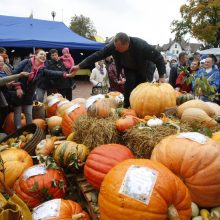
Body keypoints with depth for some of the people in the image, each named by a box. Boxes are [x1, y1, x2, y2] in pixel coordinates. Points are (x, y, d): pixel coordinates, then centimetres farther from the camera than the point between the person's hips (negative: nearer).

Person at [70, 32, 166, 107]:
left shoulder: (141, 46, -40)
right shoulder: (113, 46, -33)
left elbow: (159, 57, -30)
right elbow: (98, 55, -28)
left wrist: (161, 76, -33)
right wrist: (79, 66, -30)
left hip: (144, 69, -1)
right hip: (129, 68, 1)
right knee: (130, 80, -24)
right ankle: (126, 107, -11)